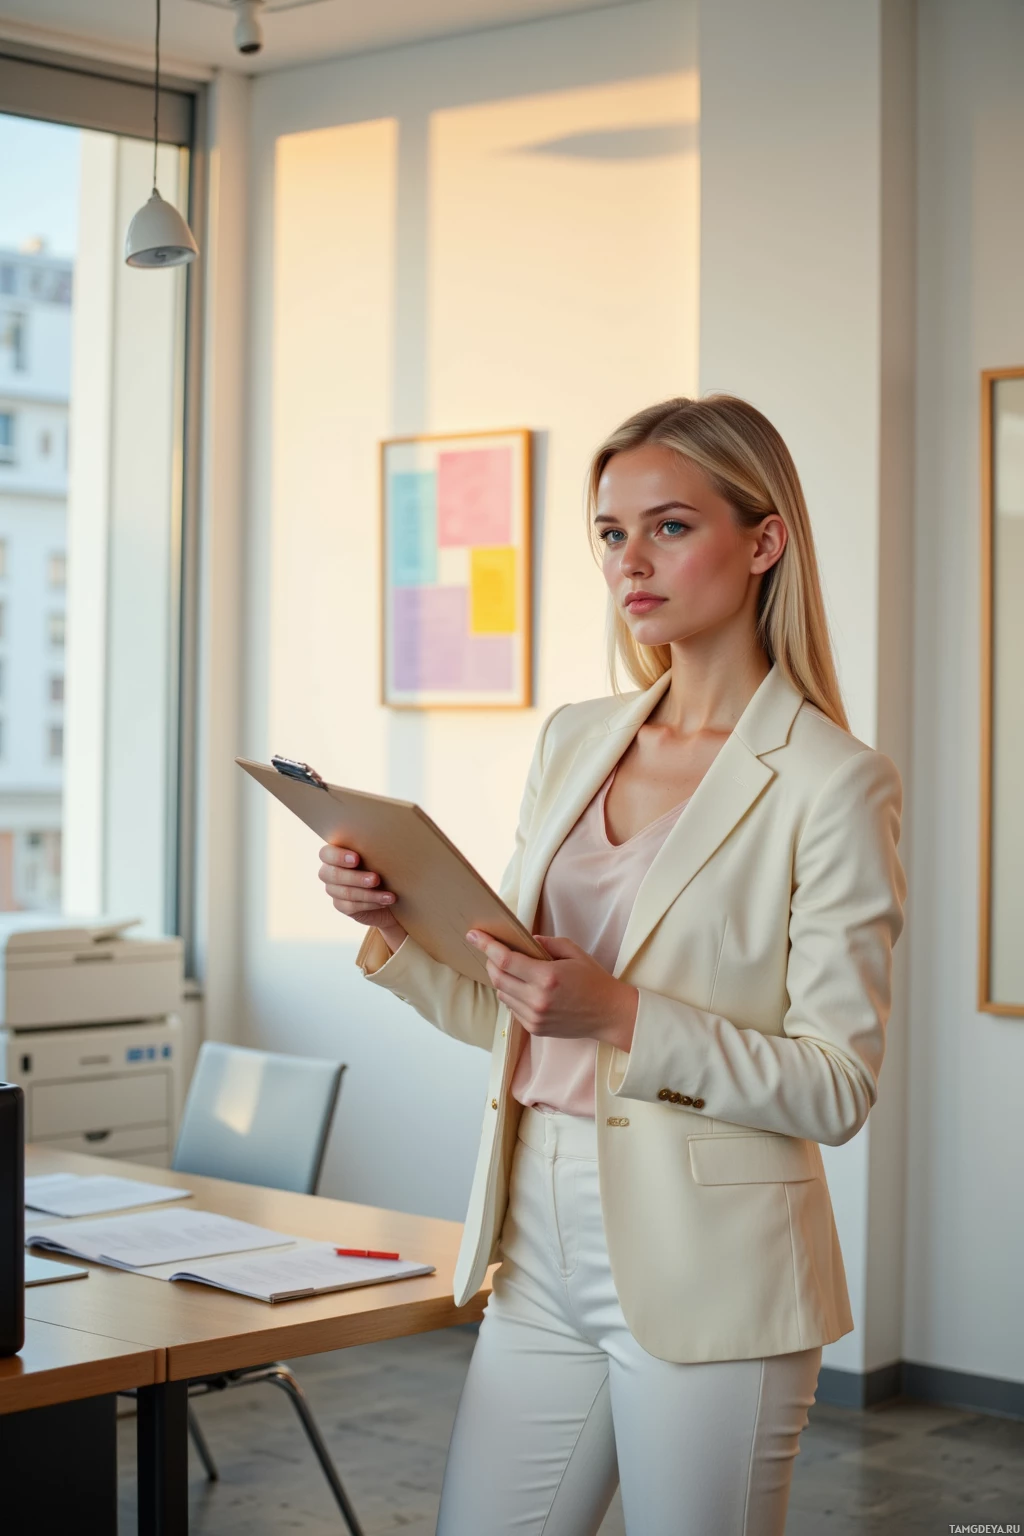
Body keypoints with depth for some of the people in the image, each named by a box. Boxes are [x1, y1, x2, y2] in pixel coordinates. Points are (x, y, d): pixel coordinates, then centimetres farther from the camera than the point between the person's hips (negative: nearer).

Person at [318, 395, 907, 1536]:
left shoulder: (832, 782, -9)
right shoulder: (573, 740, 10)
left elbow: (838, 1088, -11)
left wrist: (626, 1018, -23)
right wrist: (396, 927, -3)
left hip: (706, 1264, -6)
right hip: (541, 1240, 6)